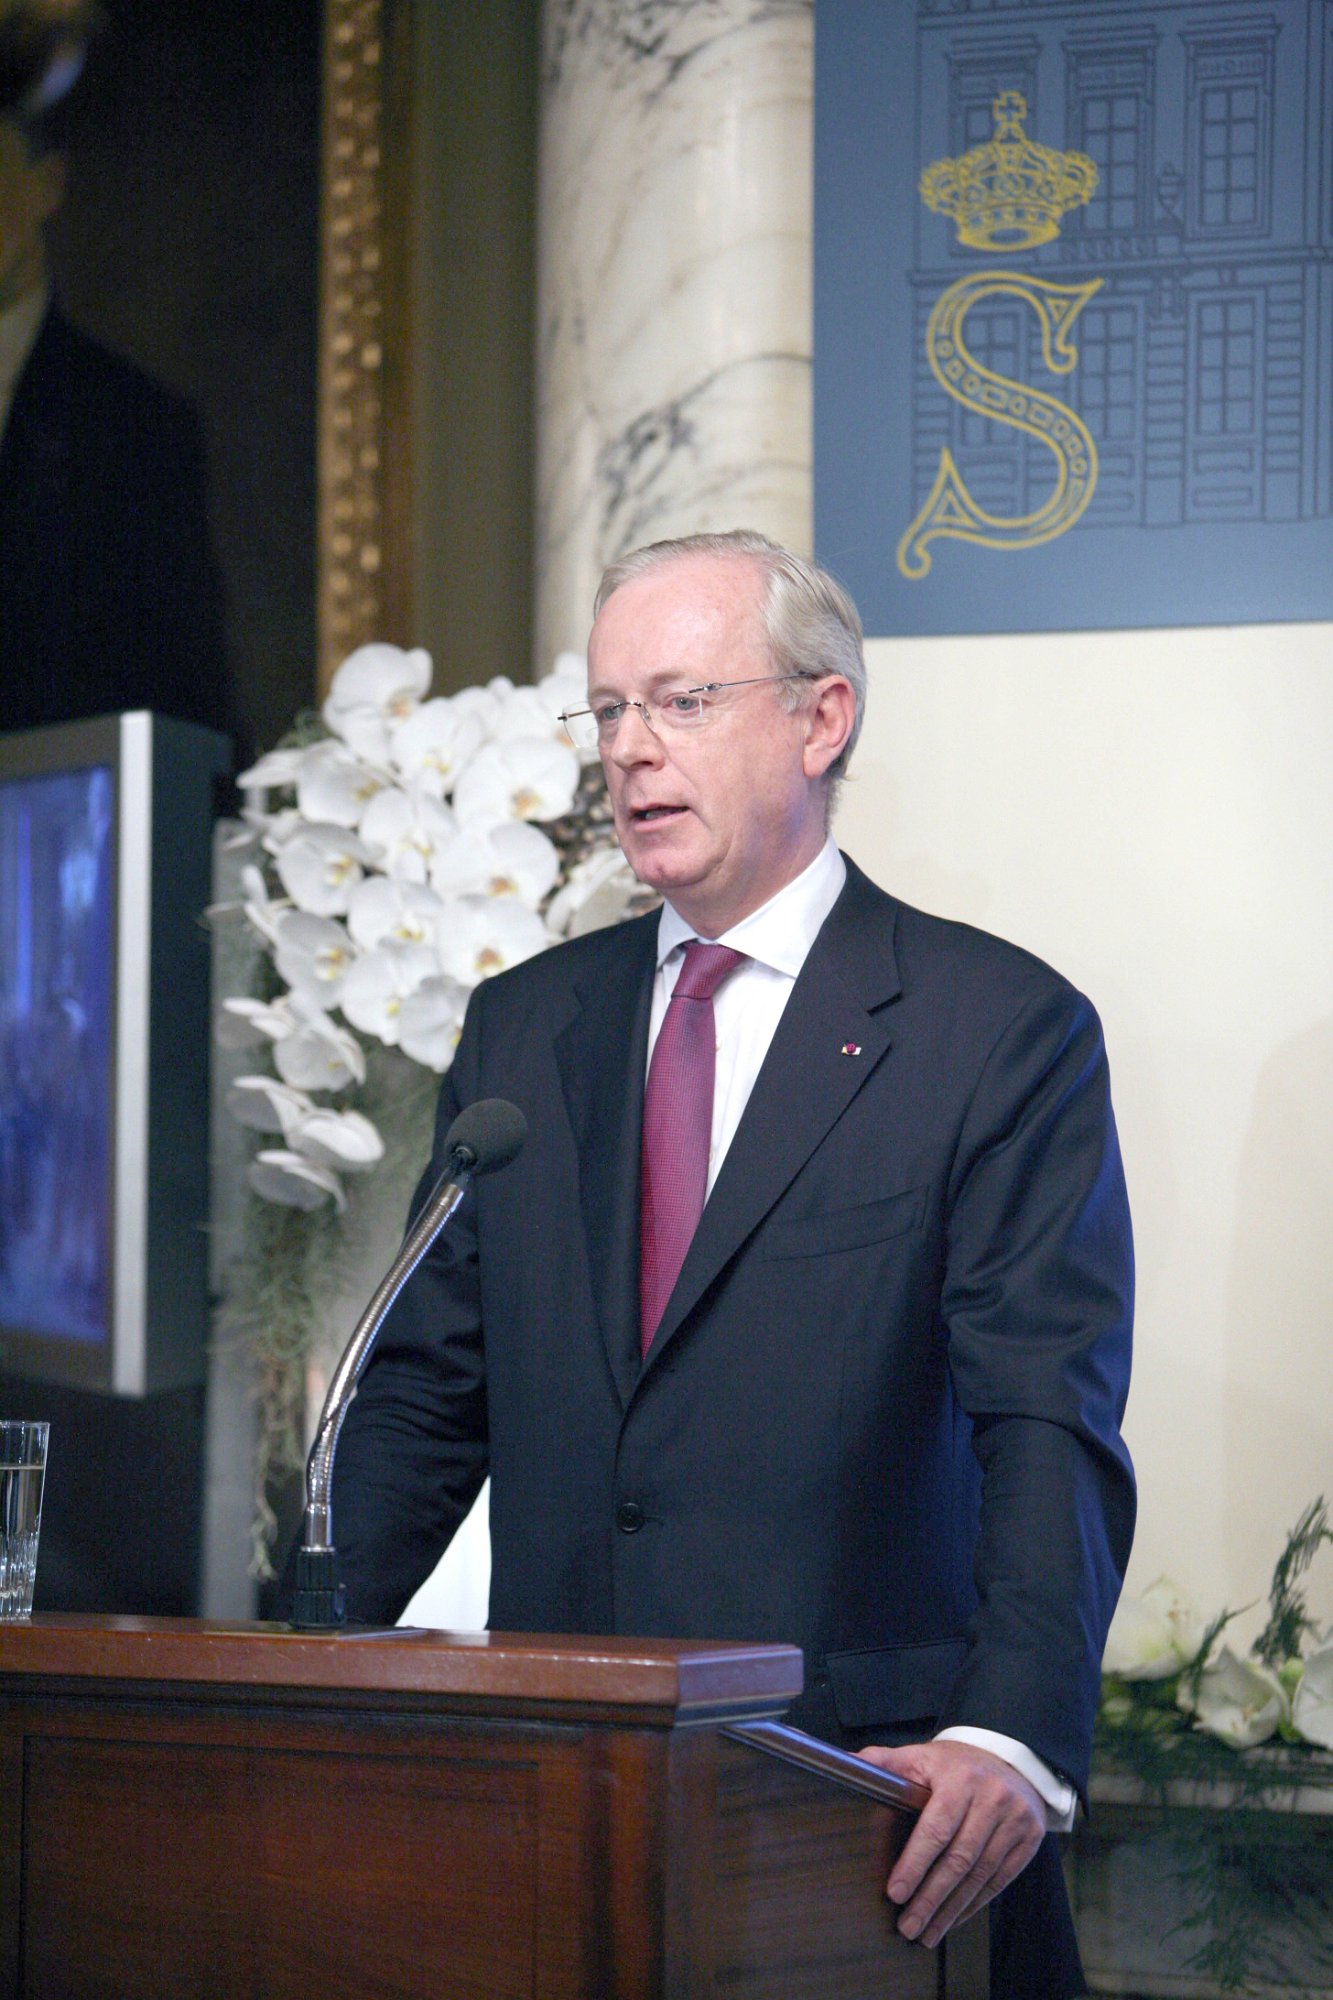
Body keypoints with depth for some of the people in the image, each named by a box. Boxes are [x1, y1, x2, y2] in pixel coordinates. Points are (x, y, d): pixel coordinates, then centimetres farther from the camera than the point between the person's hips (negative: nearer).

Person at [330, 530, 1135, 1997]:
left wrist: (1012, 1743, -25)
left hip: (870, 1789, -4)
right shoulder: (521, 1027, 14)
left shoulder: (1000, 1028, -2)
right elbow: (426, 1394, 14)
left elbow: (1050, 1430, -11)